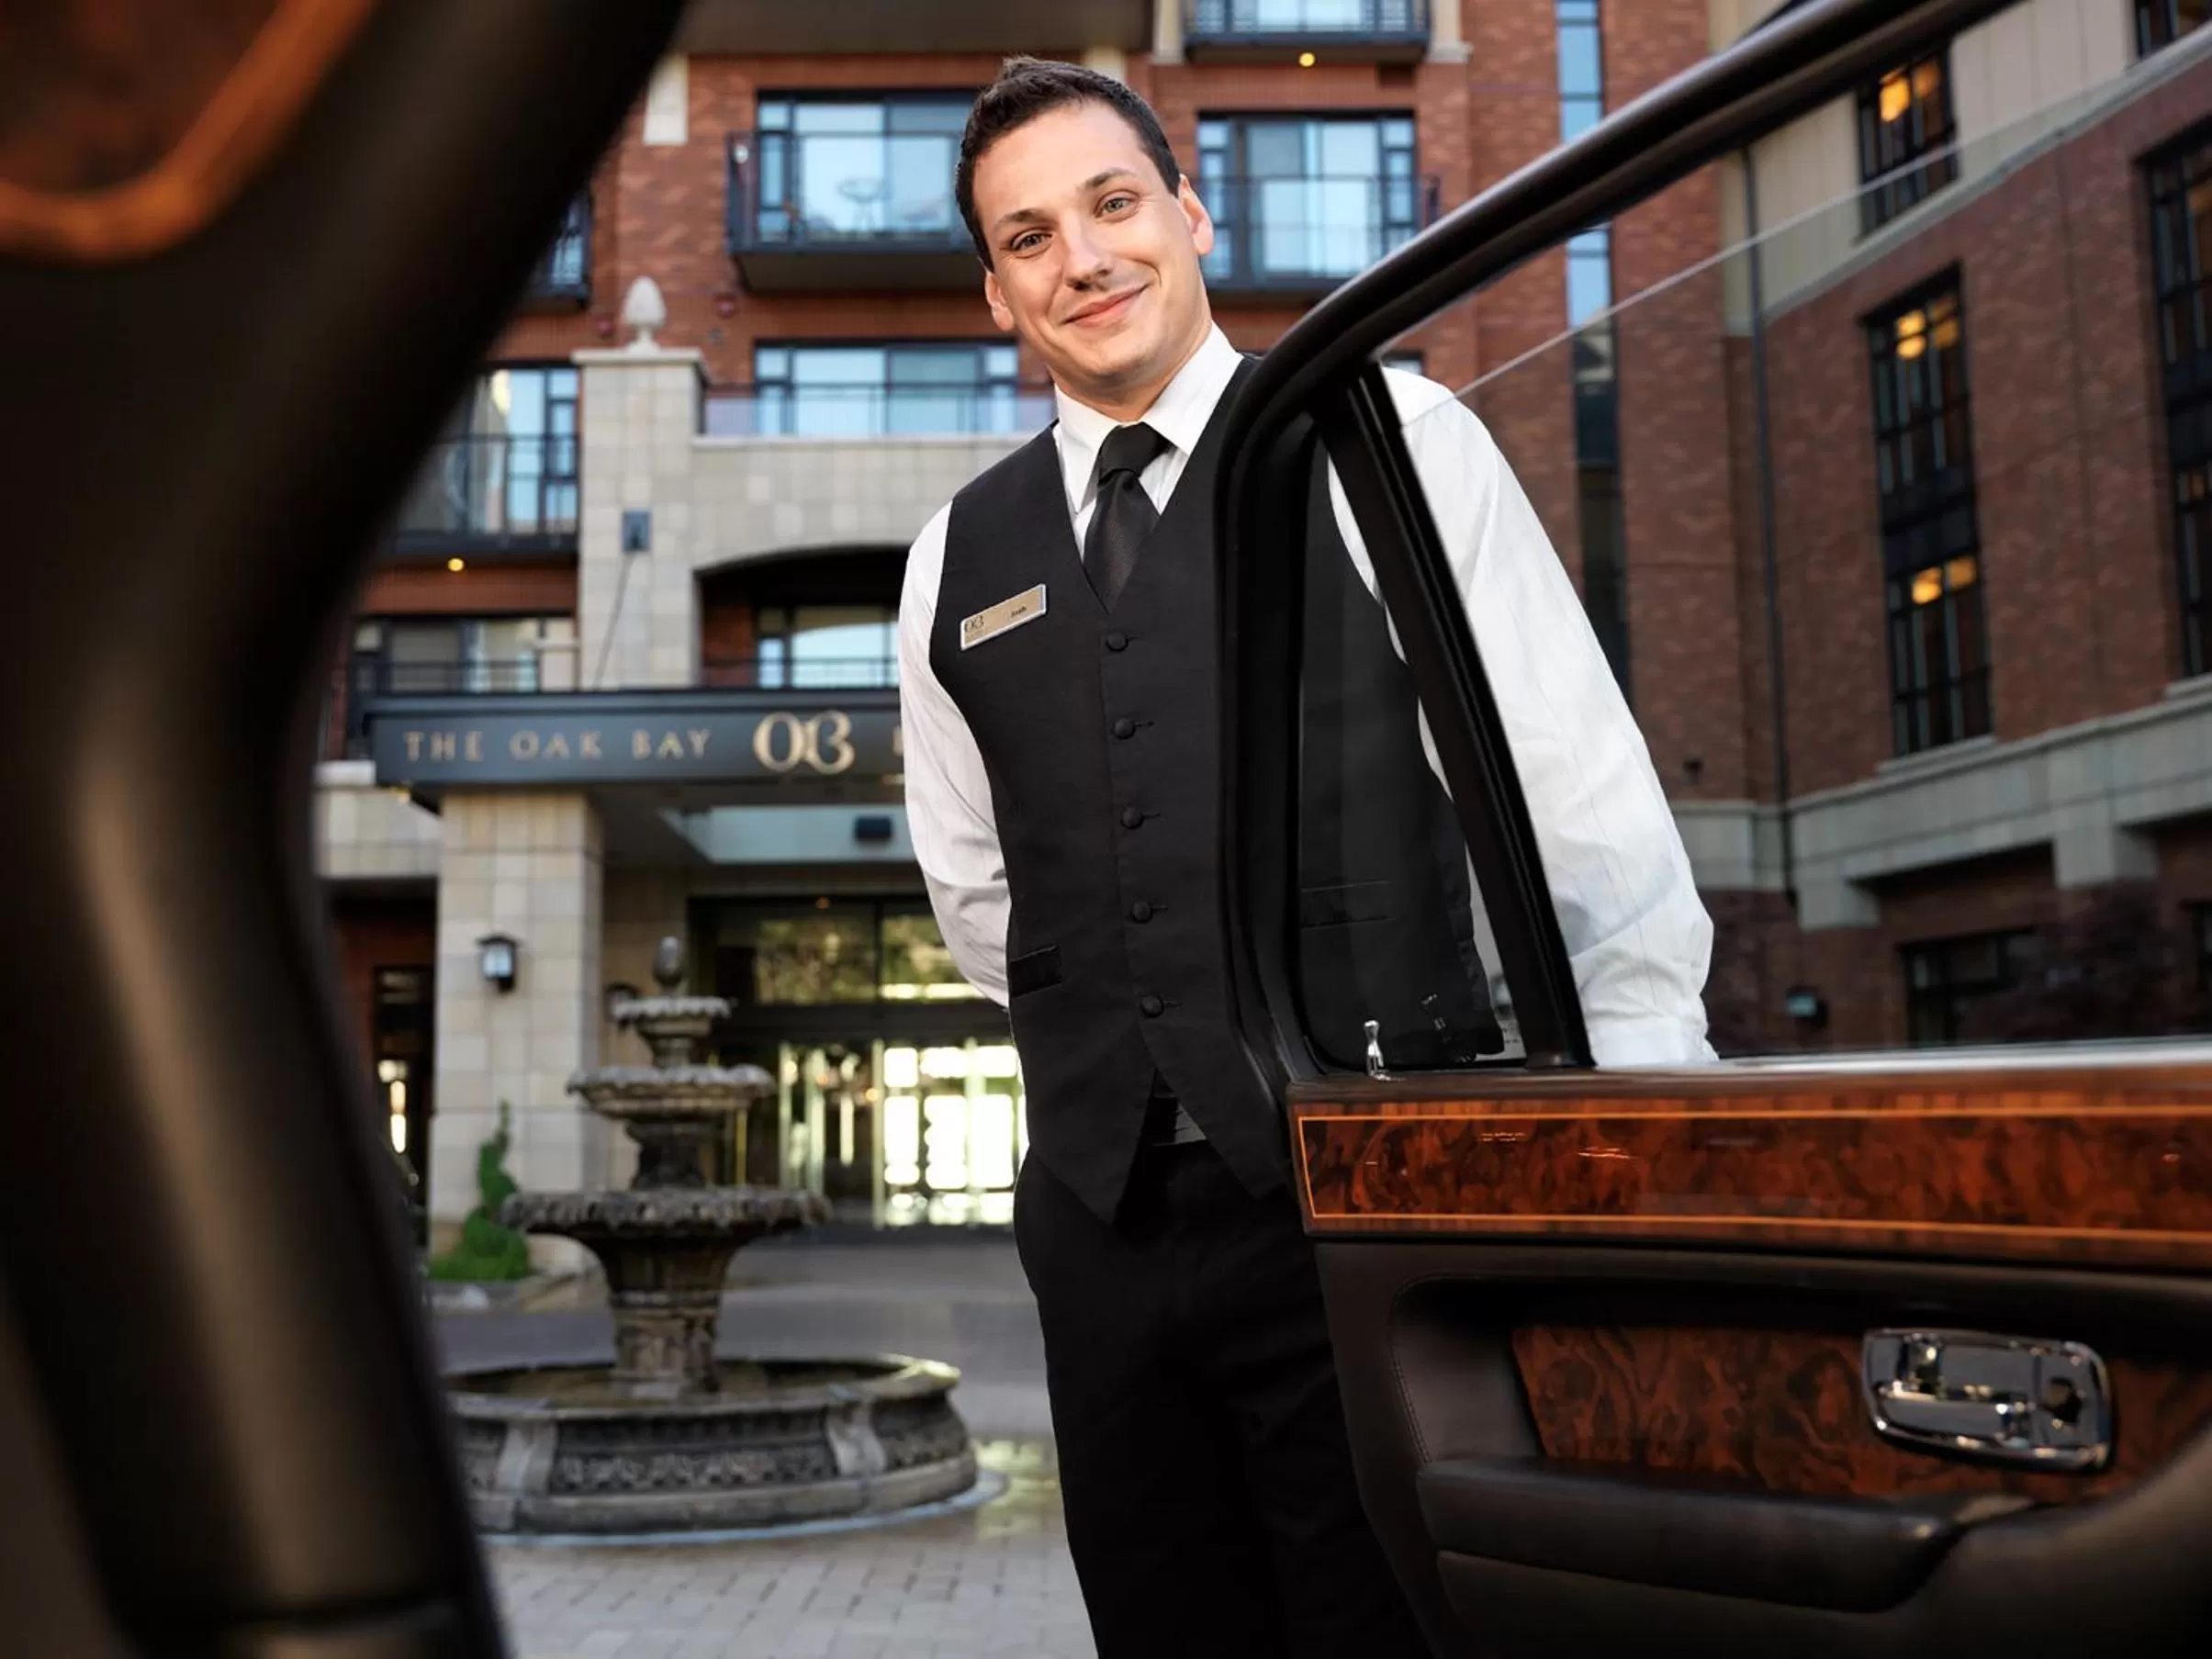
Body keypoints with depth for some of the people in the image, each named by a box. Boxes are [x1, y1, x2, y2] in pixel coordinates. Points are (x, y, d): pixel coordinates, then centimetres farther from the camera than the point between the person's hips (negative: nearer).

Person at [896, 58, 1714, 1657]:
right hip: (1105, 1213, 4)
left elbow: (1579, 788, -6)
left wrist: (1646, 1118, -10)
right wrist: (1123, 1047, 13)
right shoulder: (959, 558, 12)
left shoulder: (1382, 438, -1)